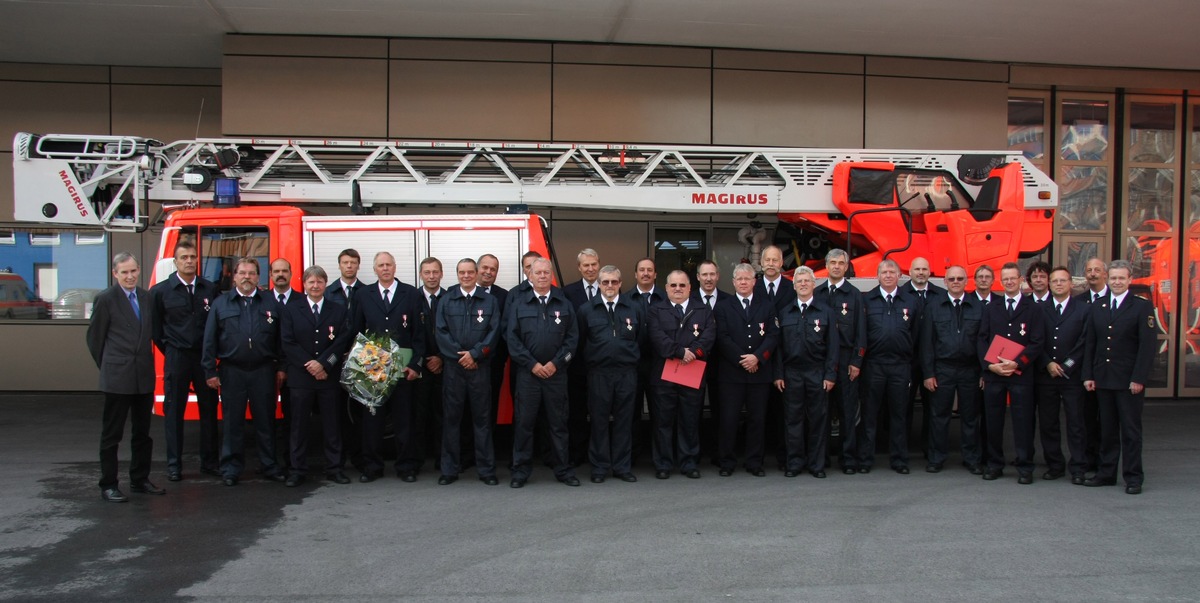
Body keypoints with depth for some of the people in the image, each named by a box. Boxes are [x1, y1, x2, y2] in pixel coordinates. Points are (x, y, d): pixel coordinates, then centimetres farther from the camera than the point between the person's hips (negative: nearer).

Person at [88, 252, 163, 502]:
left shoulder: (147, 297, 9)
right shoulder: (106, 299, -6)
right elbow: (95, 337, -1)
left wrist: (147, 363, 9)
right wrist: (107, 367, 4)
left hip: (144, 377, 5)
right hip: (117, 378, -5)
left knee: (142, 432, 13)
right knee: (111, 434, 3)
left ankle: (140, 480, 24)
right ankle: (108, 485, 11)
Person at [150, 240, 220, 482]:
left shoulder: (210, 289, 4)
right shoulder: (160, 291, 0)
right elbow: (155, 327, 4)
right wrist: (170, 350, 3)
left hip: (205, 356, 2)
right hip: (176, 357, -2)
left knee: (209, 409, 7)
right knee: (174, 411, 4)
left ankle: (210, 462, 17)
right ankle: (174, 465, 12)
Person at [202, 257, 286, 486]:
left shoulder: (271, 304, 7)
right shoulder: (221, 304, 5)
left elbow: (280, 338, 7)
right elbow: (210, 340, 4)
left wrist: (281, 367, 3)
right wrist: (210, 371, -1)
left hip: (263, 371, 0)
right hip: (232, 371, 0)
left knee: (266, 421, 6)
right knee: (232, 422, 5)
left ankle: (269, 465, 16)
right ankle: (231, 468, 15)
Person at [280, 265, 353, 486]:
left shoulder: (338, 311, 9)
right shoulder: (291, 310, 8)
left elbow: (343, 341, -1)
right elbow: (287, 342, -1)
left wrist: (323, 364, -13)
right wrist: (309, 365, -11)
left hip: (330, 377, 0)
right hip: (300, 377, 0)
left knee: (332, 424, 4)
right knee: (299, 425, 3)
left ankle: (334, 468, 12)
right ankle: (297, 470, 10)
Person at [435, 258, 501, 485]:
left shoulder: (489, 301, 7)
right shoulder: (446, 301, 9)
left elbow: (494, 332, -1)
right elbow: (441, 333, 1)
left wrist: (475, 353, -12)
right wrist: (460, 355, -9)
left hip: (480, 366, -1)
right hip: (453, 366, 1)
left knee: (482, 418, 3)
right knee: (451, 418, 4)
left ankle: (486, 469, 8)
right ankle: (449, 469, 11)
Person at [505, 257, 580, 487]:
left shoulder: (565, 304, 8)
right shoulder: (518, 303, 5)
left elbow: (572, 337, 4)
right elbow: (512, 337, -1)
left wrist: (556, 363, -7)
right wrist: (532, 364, -8)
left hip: (556, 372, 1)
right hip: (527, 372, -1)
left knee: (558, 423, 6)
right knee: (524, 422, 2)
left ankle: (563, 470, 15)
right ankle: (521, 470, 11)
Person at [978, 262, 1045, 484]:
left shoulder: (1034, 309, 5)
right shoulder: (991, 309, 13)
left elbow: (1036, 343, -3)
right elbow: (982, 340, 7)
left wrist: (1016, 363, -15)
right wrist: (990, 365, -8)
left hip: (1021, 373, -2)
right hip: (993, 373, 3)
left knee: (1023, 422, 0)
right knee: (993, 421, 5)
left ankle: (1024, 468, 7)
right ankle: (994, 465, 15)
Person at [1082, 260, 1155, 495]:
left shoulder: (1142, 307, -3)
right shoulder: (1098, 307, 10)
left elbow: (1148, 345, -9)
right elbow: (1090, 343, 10)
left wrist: (1138, 378, -14)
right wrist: (1088, 375, 3)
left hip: (1129, 380, -4)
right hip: (1103, 379, 4)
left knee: (1131, 430, 2)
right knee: (1107, 429, 10)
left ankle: (1133, 477, 9)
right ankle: (1106, 473, 17)